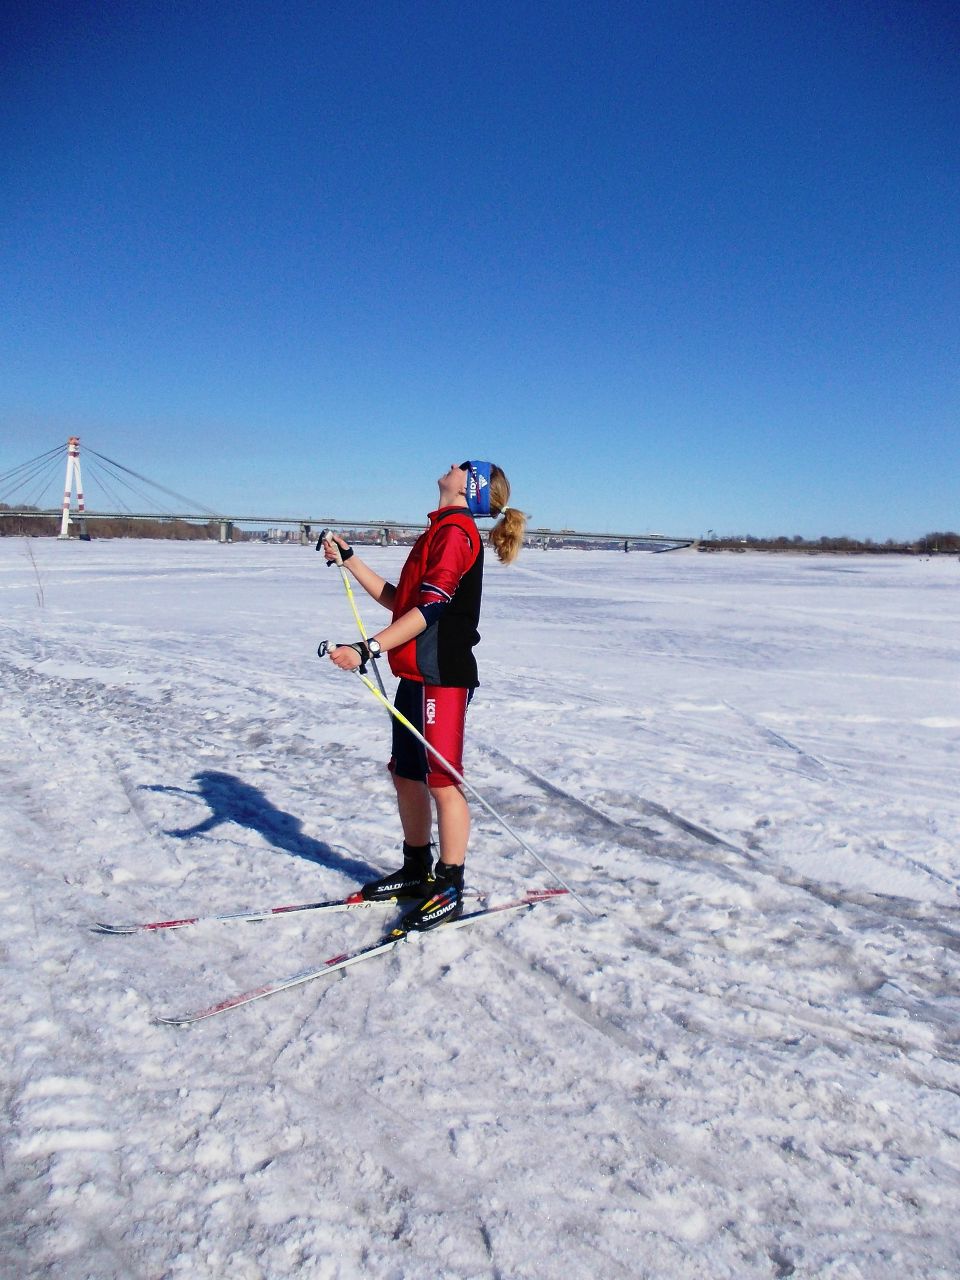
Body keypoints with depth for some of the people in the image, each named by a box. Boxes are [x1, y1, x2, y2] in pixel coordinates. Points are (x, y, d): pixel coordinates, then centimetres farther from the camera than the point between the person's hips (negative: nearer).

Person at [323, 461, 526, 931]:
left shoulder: (456, 532, -11)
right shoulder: (441, 531, 19)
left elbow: (430, 608, -21)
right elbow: (397, 599, 18)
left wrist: (368, 649, -26)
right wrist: (348, 560, 18)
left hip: (442, 676, -10)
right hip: (417, 674, 10)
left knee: (441, 781, -2)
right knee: (406, 775, 16)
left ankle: (449, 888, 10)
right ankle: (417, 870, 30)